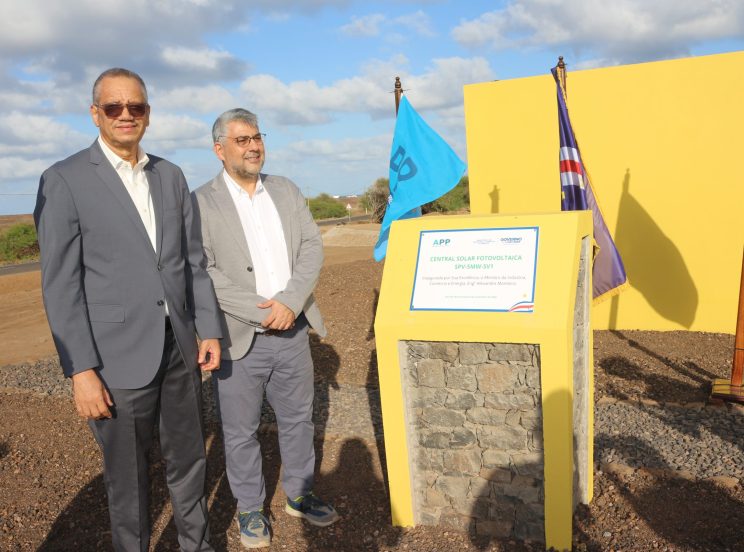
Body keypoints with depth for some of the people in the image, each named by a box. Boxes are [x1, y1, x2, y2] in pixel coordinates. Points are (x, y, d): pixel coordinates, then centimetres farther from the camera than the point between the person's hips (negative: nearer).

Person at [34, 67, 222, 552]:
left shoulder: (171, 176, 8)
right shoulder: (64, 181, -6)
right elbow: (61, 284, -9)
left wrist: (209, 329, 7)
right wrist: (81, 370, -13)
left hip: (179, 347, 5)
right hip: (118, 357, -4)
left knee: (189, 460, 18)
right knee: (127, 476, 11)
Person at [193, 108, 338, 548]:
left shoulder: (287, 190, 8)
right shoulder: (201, 203, -6)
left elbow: (312, 247, 2)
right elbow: (202, 272, -13)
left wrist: (290, 303, -12)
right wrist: (262, 312, -18)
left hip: (293, 331, 4)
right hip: (239, 339, -4)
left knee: (298, 418, 18)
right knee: (241, 431, 11)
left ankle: (299, 494, 38)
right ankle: (250, 508, 33)